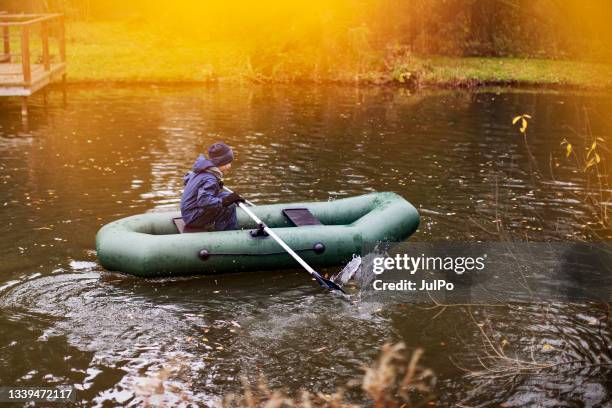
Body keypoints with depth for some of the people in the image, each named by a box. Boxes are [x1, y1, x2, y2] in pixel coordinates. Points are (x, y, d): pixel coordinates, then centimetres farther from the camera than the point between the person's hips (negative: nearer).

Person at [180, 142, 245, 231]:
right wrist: (224, 201, -39)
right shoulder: (210, 180, -25)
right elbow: (203, 201, -38)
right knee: (229, 207, -19)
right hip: (193, 219, -11)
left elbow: (187, 178, 24)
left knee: (226, 195, 9)